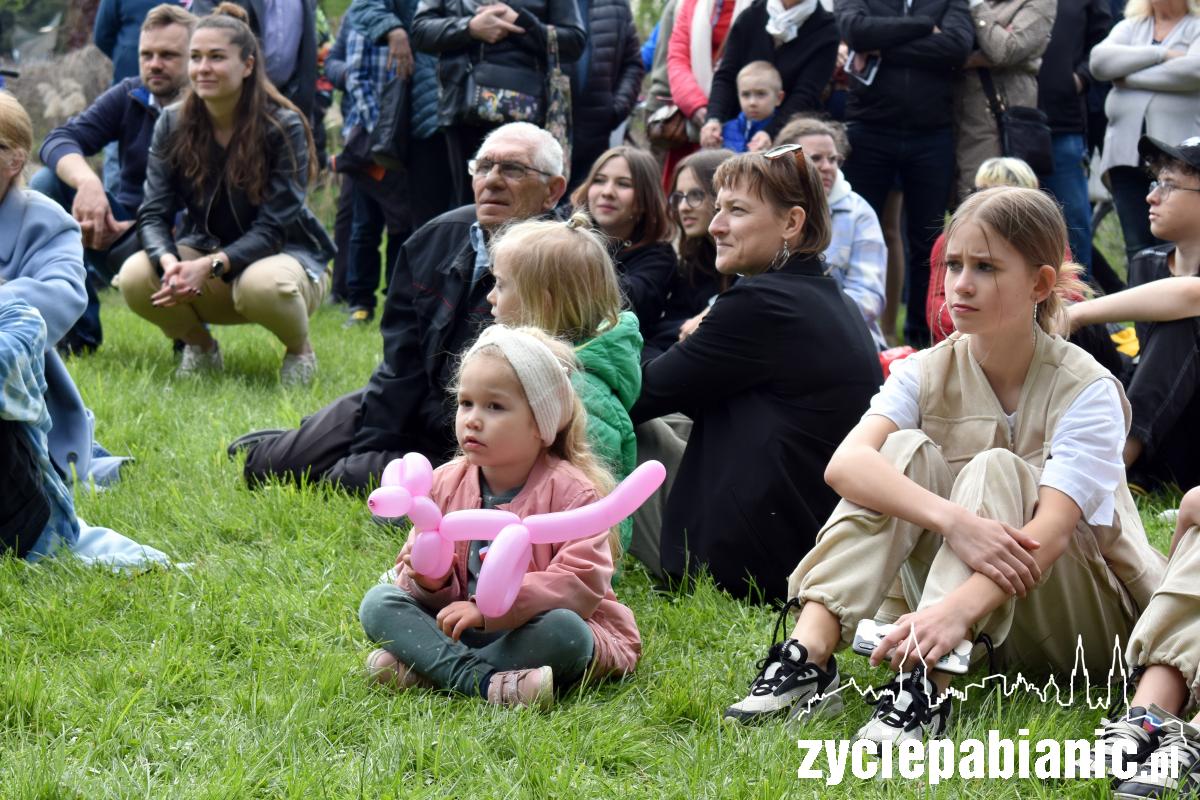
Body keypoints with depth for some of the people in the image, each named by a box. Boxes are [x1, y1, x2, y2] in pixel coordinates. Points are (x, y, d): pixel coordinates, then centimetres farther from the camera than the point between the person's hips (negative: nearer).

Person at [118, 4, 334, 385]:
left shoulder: (283, 127, -17)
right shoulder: (172, 125, -6)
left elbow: (273, 227, -20)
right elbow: (153, 214, -10)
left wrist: (211, 266, -35)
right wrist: (169, 262, -33)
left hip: (283, 254, -3)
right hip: (205, 250, 3)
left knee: (262, 285, -40)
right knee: (135, 276, -26)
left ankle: (300, 350, -5)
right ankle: (199, 345, 4)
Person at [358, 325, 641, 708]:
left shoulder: (571, 491, -11)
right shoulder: (445, 483, 4)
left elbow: (581, 583, -23)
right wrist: (430, 581, -18)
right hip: (462, 629, 4)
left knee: (563, 630, -37)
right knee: (378, 602, -15)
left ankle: (423, 668, -28)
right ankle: (481, 679, -34)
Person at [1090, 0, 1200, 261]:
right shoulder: (1129, 28, 21)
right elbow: (1100, 61, 2)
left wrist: (1130, 76, -3)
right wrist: (1161, 54, -6)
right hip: (1126, 151, 4)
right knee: (1138, 248, -1)